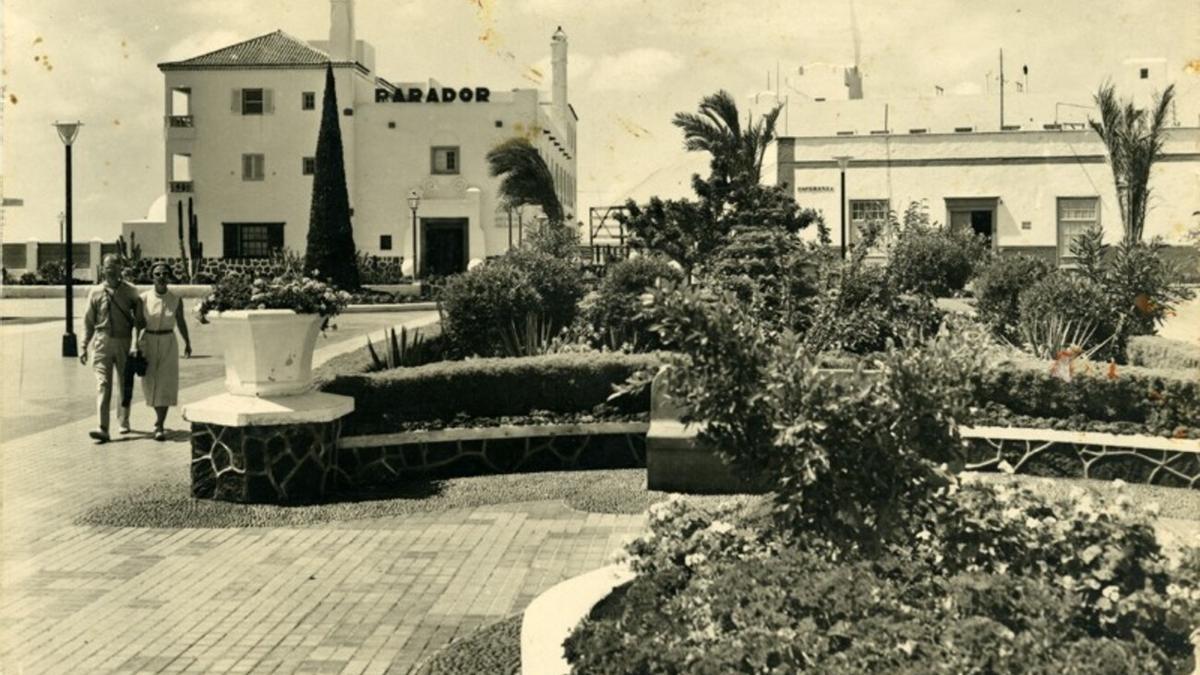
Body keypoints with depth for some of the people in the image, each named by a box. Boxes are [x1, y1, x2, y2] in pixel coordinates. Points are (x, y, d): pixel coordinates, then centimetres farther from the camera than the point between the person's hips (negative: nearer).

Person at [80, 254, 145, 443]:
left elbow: (139, 319, 6)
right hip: (102, 341, -1)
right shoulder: (95, 292, 4)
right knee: (103, 384, -10)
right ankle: (103, 429, -14)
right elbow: (88, 321, 8)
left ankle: (123, 421, 31)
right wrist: (84, 346, 5)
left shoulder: (130, 291, 3)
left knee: (125, 383, 12)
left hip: (124, 342, 1)